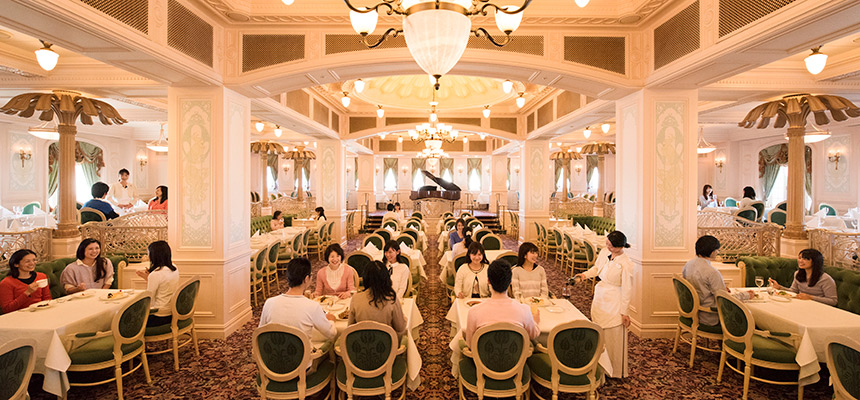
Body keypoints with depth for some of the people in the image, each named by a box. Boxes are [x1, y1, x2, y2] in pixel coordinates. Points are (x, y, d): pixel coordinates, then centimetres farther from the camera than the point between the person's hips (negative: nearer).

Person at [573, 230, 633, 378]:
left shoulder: (625, 264, -21)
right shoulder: (604, 252, -2)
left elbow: (627, 290, -14)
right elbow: (596, 268, 17)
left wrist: (624, 312, -10)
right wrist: (585, 275, -1)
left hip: (614, 303, -7)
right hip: (599, 299, 7)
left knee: (614, 337, 5)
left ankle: (616, 371, 24)